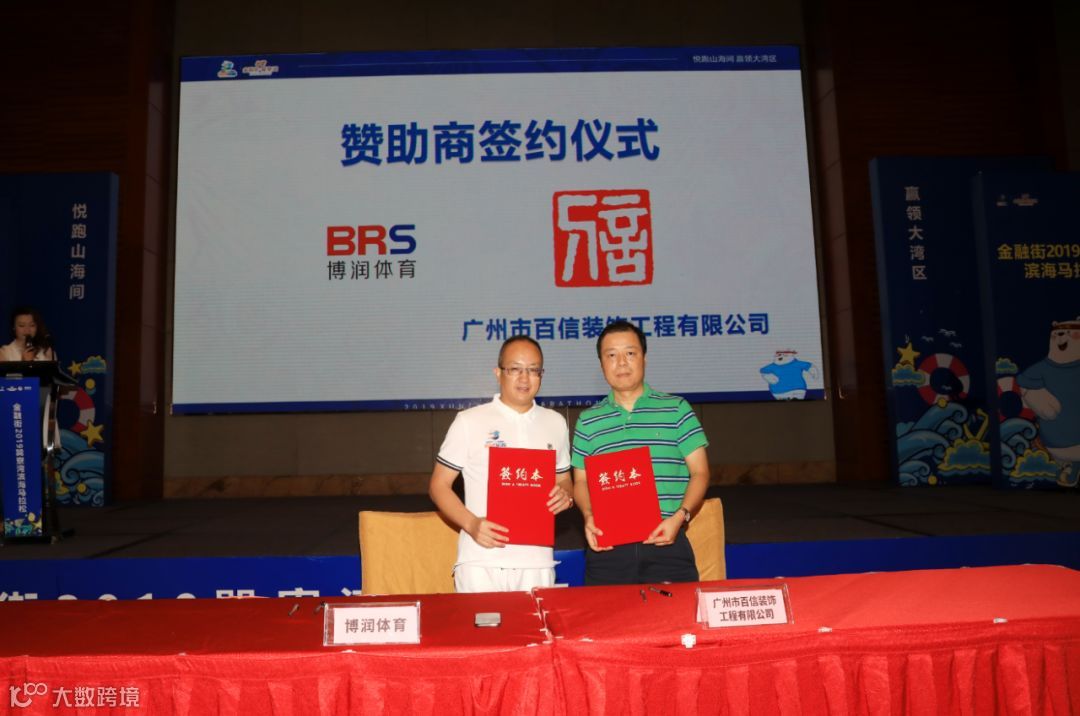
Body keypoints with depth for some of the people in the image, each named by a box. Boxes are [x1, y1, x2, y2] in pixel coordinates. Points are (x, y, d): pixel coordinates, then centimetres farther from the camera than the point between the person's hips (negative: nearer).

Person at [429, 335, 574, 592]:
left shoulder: (556, 423, 12)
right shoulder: (469, 421, 0)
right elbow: (439, 485, 3)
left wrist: (565, 495, -3)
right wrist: (471, 524, -14)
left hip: (537, 560, 3)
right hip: (481, 561, -3)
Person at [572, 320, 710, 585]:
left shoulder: (676, 409, 6)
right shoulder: (588, 421, 12)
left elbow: (699, 472, 4)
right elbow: (581, 480, 13)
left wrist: (679, 517, -11)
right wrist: (589, 516, -7)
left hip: (666, 540, -1)